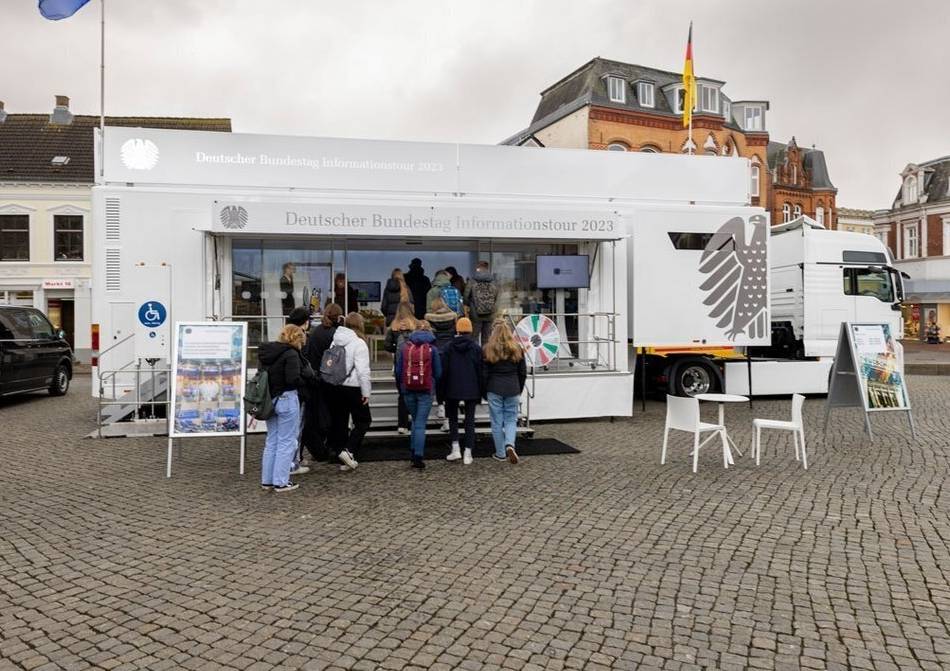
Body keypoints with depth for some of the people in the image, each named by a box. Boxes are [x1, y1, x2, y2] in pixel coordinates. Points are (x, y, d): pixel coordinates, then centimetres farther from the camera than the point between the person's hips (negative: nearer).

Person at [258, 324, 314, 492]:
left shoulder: (266, 352, 8)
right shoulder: (291, 354, -15)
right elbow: (293, 379, -21)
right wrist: (306, 377, -4)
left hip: (269, 399, 8)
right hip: (286, 399, -7)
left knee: (271, 441, 17)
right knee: (286, 442, 3)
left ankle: (267, 480, 23)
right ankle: (281, 482, 7)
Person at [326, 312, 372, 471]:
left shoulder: (335, 341, 8)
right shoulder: (359, 343, -12)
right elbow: (363, 370, -15)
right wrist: (366, 392, -9)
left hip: (335, 387, 6)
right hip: (353, 388, -6)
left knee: (339, 422, 12)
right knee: (364, 421, 8)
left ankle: (343, 457, 17)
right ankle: (349, 450, -9)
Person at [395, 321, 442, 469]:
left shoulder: (405, 347, 3)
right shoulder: (432, 349, -3)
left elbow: (398, 371, 4)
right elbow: (438, 372, 0)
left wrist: (401, 388, 17)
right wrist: (433, 385, 18)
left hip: (408, 390, 2)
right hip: (426, 390, -2)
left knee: (415, 421, 20)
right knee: (421, 423, 1)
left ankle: (413, 452, 19)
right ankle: (418, 457, -4)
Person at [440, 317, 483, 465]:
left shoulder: (449, 347, -3)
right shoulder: (476, 348, -2)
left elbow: (444, 371, -2)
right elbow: (480, 371, 0)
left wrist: (442, 392, 6)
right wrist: (479, 393, 8)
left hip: (453, 390, 0)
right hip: (471, 390, 0)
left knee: (453, 417, 16)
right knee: (470, 420, 7)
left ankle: (455, 448, 4)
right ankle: (468, 453, 6)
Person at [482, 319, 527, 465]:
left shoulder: (488, 349, -5)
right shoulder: (517, 348, 3)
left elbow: (484, 373, -4)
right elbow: (523, 372, 7)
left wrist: (484, 391, 7)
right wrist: (520, 389, 19)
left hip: (494, 389, -2)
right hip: (513, 389, 2)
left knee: (497, 422, 7)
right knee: (511, 419, 12)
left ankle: (500, 453, 14)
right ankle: (510, 444, -12)